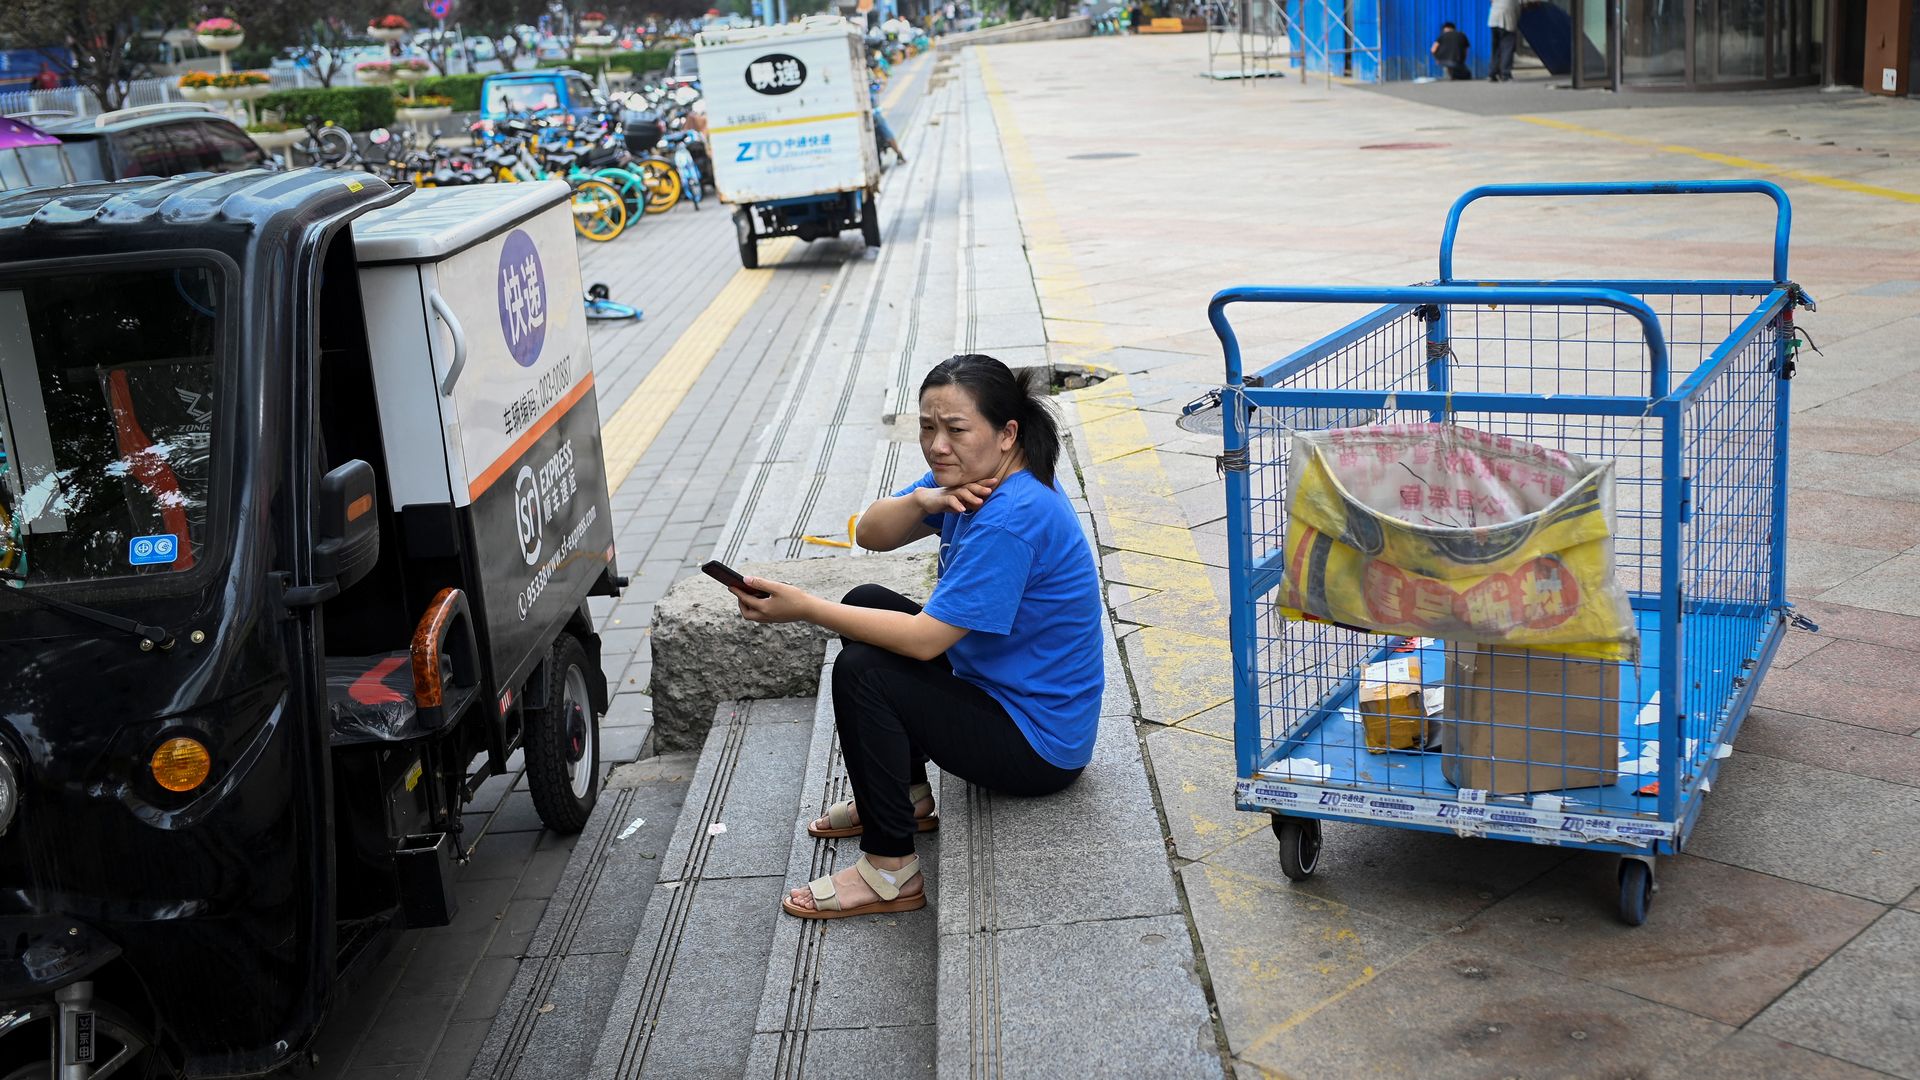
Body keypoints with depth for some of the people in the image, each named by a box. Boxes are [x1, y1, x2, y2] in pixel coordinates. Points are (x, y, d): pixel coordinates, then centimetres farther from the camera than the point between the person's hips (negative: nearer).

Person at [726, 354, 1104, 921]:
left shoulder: (1012, 520, -29)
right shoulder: (972, 477, 0)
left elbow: (924, 640, -29)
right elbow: (871, 533, 2)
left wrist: (805, 609, -26)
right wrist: (922, 501, -19)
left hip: (1039, 747, -10)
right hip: (995, 682, 10)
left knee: (861, 671, -21)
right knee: (867, 603, 12)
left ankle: (891, 871, -10)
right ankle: (907, 798, 21)